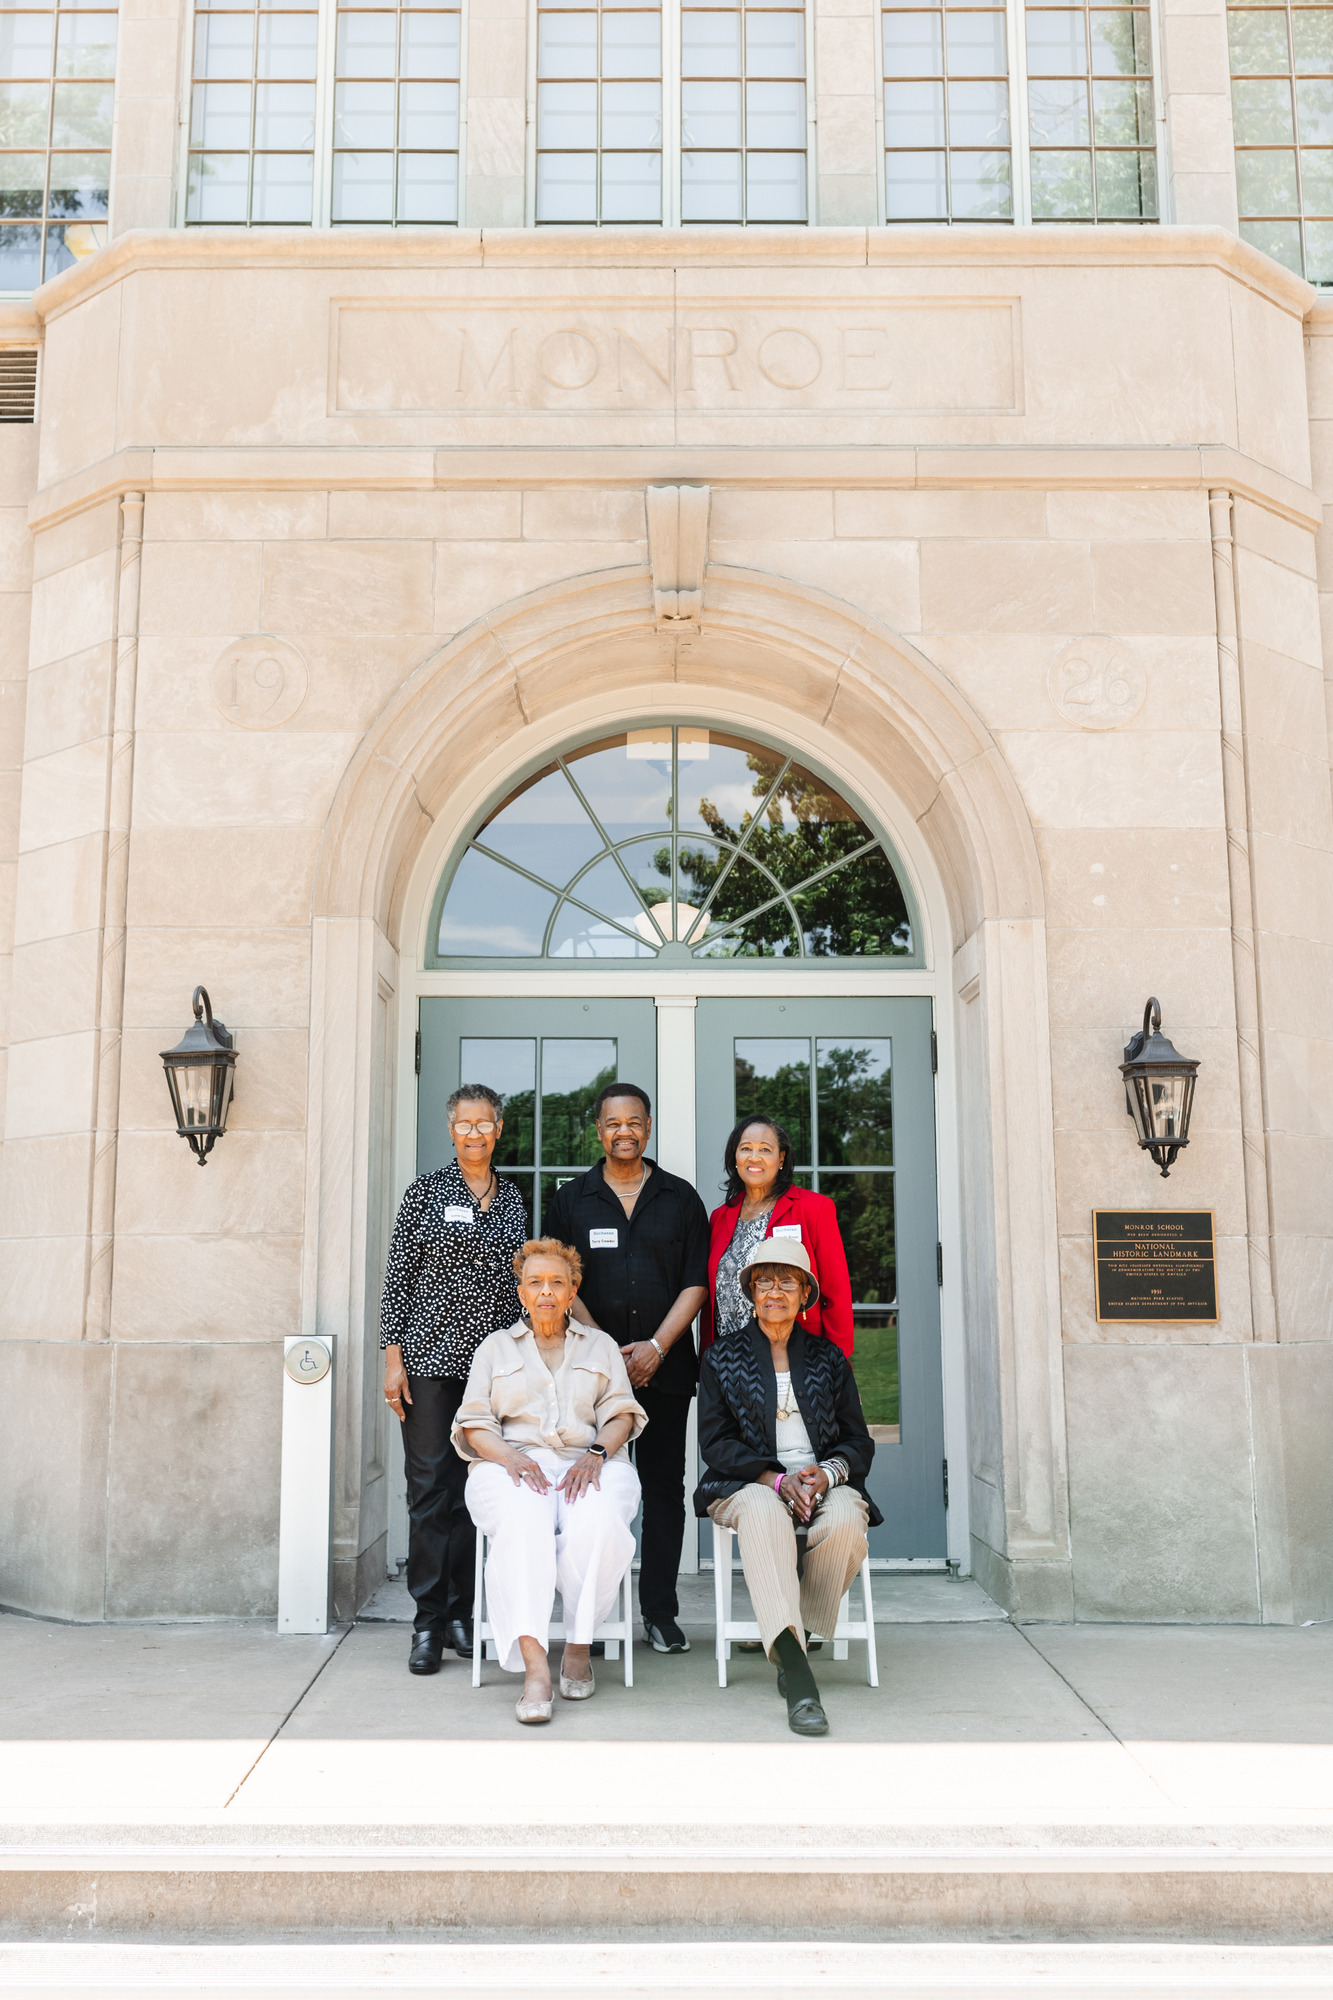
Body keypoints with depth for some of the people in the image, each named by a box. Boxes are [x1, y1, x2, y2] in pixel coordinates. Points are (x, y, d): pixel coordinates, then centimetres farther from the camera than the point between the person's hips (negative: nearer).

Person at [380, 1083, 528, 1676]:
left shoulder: (513, 1198, 11)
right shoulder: (428, 1190, 0)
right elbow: (398, 1273, -2)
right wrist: (393, 1357, -7)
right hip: (430, 1359, -3)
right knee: (430, 1488, -2)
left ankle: (460, 1613, 16)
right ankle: (428, 1622, 5)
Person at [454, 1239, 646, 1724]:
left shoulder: (601, 1345, 22)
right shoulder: (496, 1347, 21)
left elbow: (620, 1413, 11)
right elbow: (474, 1424, 10)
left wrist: (596, 1455, -11)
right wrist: (510, 1457, -11)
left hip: (591, 1463, 1)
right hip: (514, 1463, 0)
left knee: (598, 1523, -35)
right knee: (522, 1523, -36)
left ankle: (579, 1647, -18)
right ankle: (533, 1665, -42)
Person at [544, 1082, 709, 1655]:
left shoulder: (680, 1198, 9)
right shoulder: (571, 1200, 8)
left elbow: (696, 1283, 4)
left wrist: (656, 1346, -8)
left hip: (665, 1367, 1)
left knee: (663, 1485, 3)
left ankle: (660, 1612, 12)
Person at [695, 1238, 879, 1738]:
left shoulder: (828, 1357, 16)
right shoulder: (721, 1358, 12)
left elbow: (858, 1442, 13)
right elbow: (716, 1444, 2)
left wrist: (826, 1472, -11)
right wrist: (777, 1478, -14)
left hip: (823, 1482, 2)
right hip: (749, 1483, -2)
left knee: (847, 1520, -33)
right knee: (763, 1512, -37)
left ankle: (791, 1638, -14)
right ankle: (797, 1677, -46)